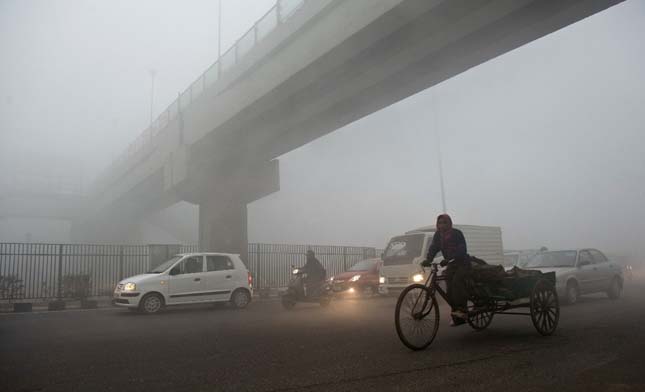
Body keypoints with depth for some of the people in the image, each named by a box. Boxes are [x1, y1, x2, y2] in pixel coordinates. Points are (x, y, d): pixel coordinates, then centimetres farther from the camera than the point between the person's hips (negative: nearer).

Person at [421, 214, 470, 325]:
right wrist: (428, 260, -27)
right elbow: (433, 248, -8)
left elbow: (462, 250, -27)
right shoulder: (438, 235, 2)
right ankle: (458, 318, 6)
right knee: (450, 290, -1)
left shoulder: (457, 233, -15)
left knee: (457, 282, -30)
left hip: (463, 263, -6)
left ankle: (462, 310, -31)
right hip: (451, 265, 6)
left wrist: (447, 259, -41)